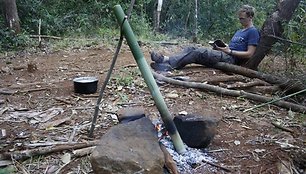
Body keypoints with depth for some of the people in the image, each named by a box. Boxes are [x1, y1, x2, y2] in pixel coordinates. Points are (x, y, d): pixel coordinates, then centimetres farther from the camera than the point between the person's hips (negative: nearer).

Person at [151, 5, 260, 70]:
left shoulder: (253, 32, 0)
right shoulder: (239, 31, 28)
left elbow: (249, 54, -9)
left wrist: (229, 51, -13)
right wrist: (222, 46, 6)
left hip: (231, 59, -9)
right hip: (224, 56, 9)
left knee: (199, 52, -28)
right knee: (191, 48, -10)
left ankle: (167, 61, -36)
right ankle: (167, 60, -27)